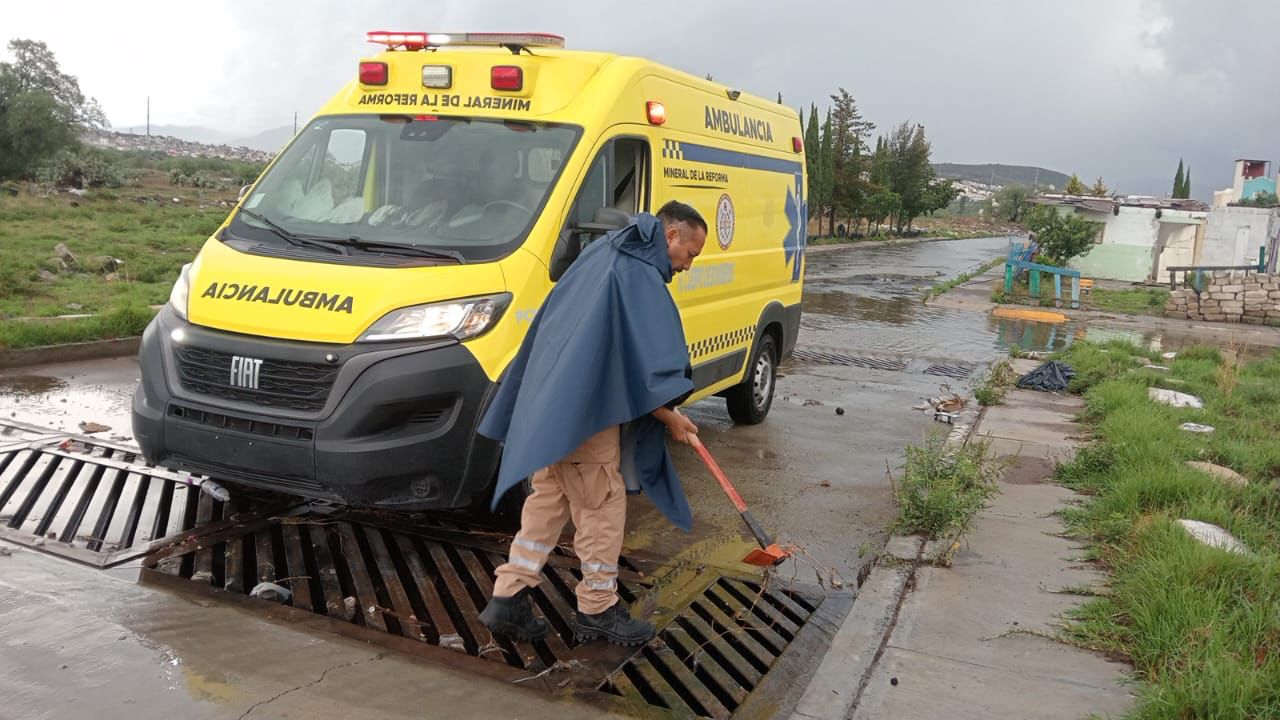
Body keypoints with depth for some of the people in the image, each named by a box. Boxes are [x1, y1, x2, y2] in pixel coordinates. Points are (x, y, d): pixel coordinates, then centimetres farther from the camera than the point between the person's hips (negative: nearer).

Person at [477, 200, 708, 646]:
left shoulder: (603, 254, 15)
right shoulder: (640, 279, -16)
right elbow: (644, 371, -18)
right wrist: (671, 419, -3)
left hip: (549, 404, 10)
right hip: (585, 414, -9)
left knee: (547, 500, 16)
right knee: (602, 507, 4)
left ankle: (508, 600, 19)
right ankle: (597, 610, 18)